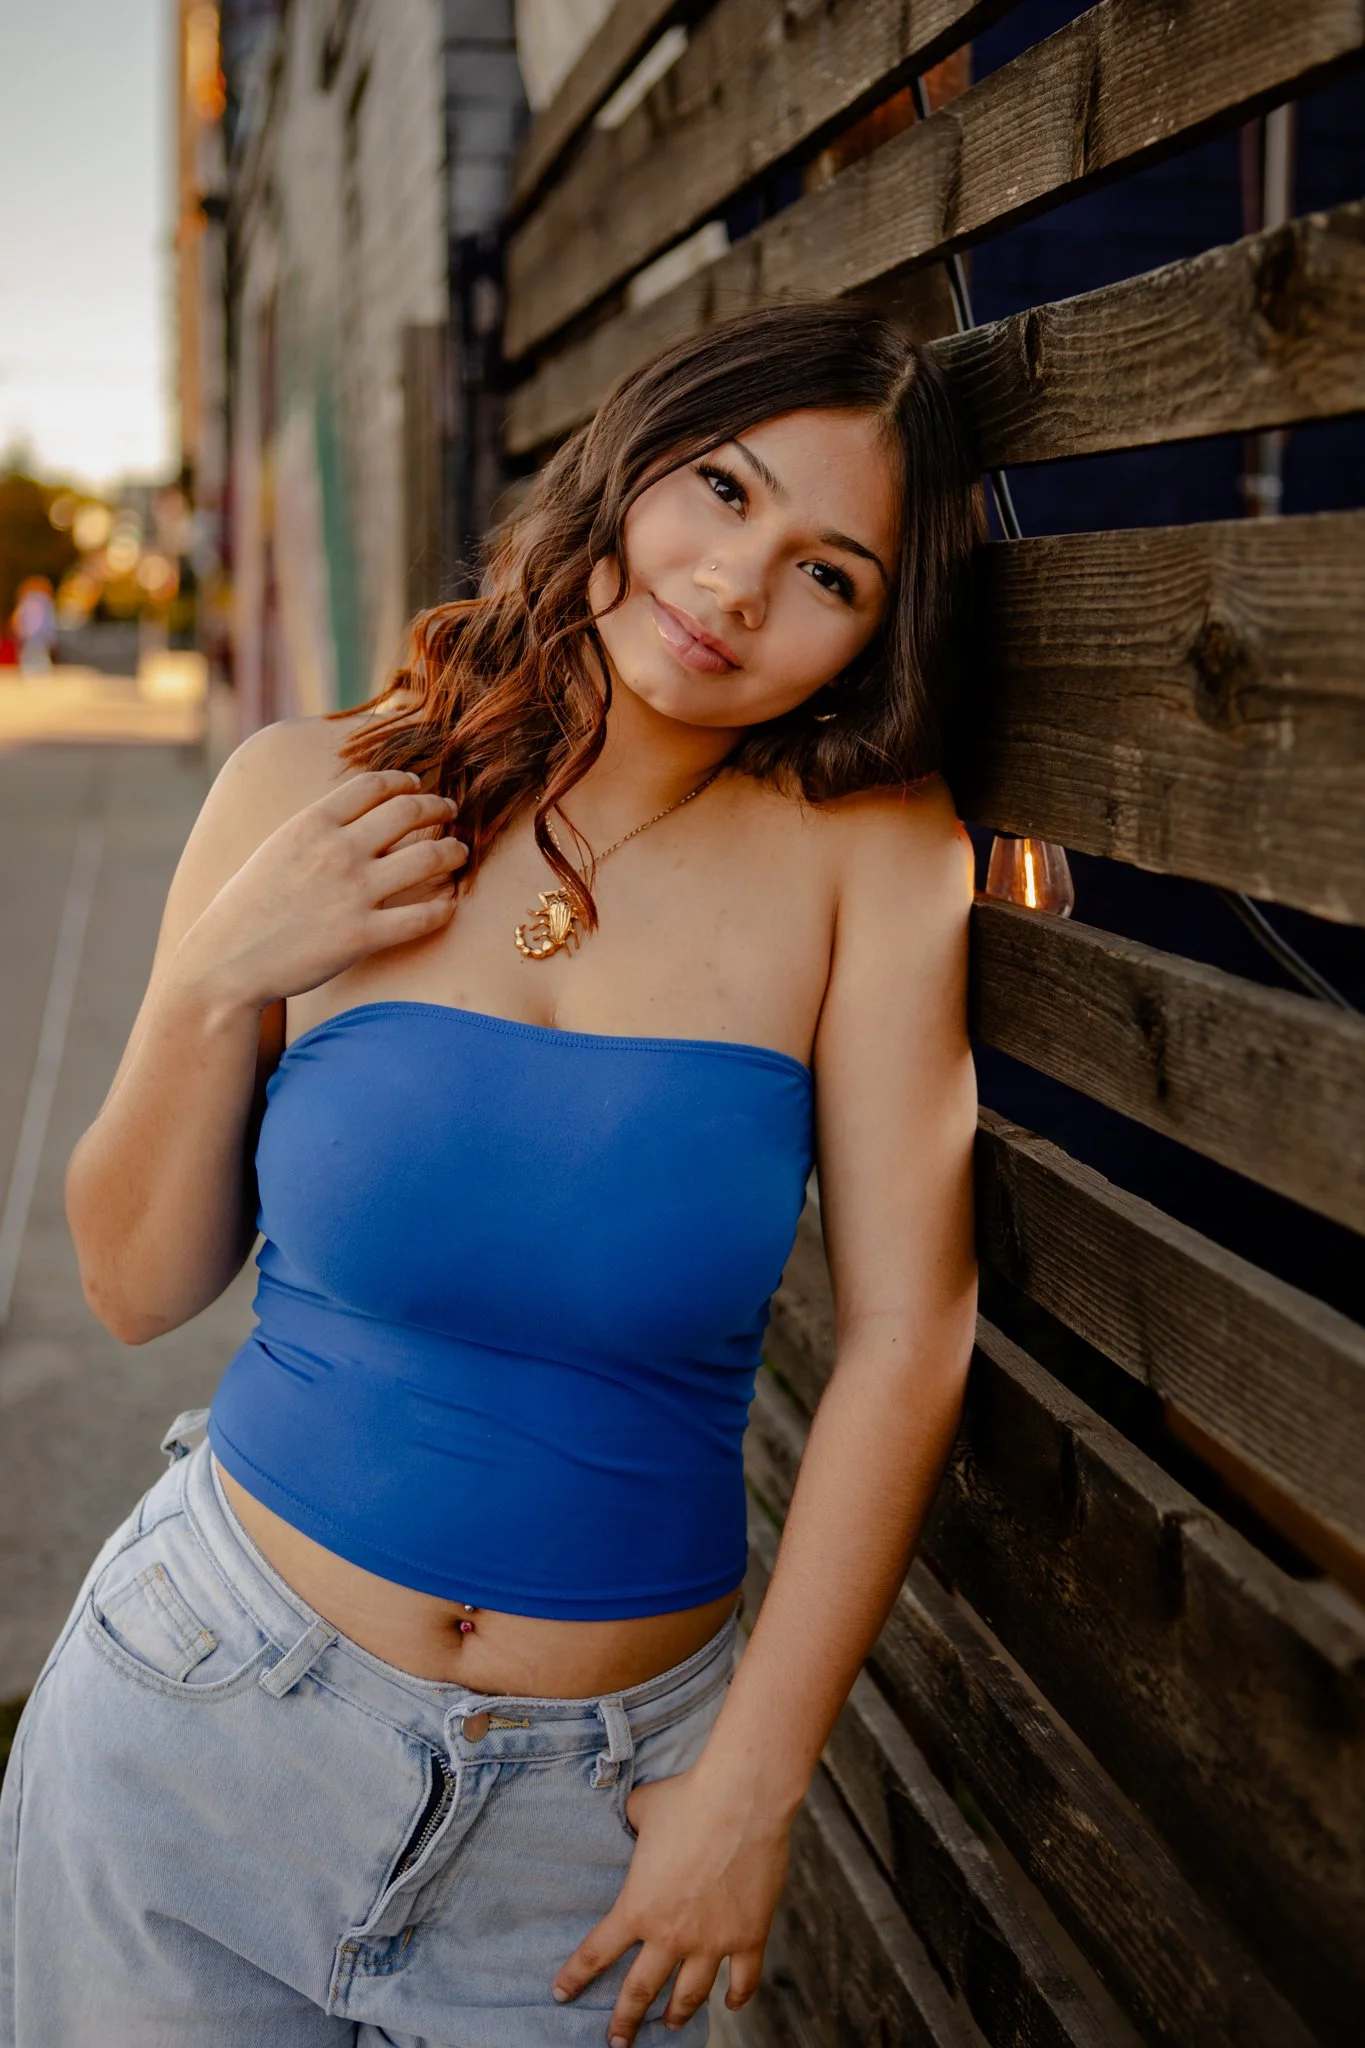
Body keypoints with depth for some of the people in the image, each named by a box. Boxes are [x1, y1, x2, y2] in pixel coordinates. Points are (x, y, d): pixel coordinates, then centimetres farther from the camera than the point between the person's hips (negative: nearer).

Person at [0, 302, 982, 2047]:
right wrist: (220, 987, -17)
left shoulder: (871, 856, -12)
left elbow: (906, 1340, -12)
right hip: (210, 1713, 1)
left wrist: (751, 1785, -11)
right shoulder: (312, 797, -7)